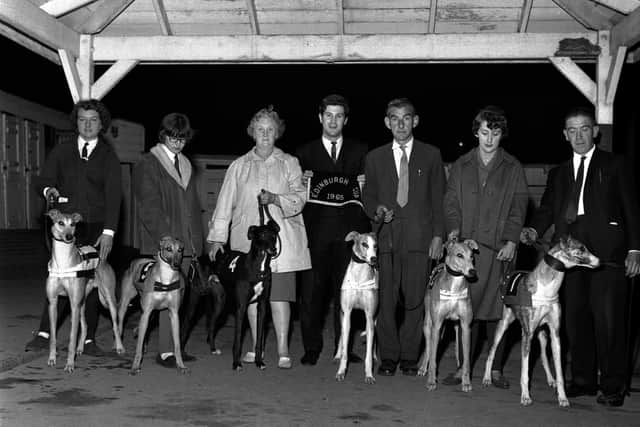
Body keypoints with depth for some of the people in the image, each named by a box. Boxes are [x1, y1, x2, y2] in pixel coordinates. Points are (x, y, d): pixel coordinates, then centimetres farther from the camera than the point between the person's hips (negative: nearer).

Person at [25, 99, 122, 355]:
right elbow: (42, 180, 10)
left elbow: (113, 196, 0)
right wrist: (47, 189, -16)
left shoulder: (108, 157, 8)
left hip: (95, 230, -1)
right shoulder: (61, 152, 14)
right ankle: (44, 334, 1)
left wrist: (109, 231, -12)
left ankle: (89, 340, 6)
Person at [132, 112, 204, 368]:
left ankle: (173, 346, 13)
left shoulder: (185, 165, 21)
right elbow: (149, 206, -10)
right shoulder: (147, 165, -1)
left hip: (185, 241, 7)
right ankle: (165, 351, -8)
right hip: (161, 242, -7)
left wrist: (196, 240, 14)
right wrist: (165, 237, -19)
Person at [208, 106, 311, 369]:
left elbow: (300, 197, 0)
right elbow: (225, 202, 10)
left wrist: (275, 199, -18)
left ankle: (283, 351, -4)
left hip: (281, 240, -1)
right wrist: (217, 237, 4)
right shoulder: (239, 166, 13)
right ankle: (255, 348, 13)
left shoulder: (289, 163, 10)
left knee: (279, 294, -8)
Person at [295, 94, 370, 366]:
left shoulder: (360, 151, 15)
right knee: (312, 291, -2)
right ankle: (312, 348, 8)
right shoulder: (305, 152, 13)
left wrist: (365, 186, -10)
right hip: (316, 231, 0)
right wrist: (302, 183, -12)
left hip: (349, 231, 1)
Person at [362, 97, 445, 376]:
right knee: (386, 299, -3)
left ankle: (409, 356, 10)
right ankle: (389, 356, 9)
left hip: (419, 237, -1)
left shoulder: (431, 155, 10)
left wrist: (438, 235, 0)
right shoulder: (375, 158, 14)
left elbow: (439, 198, 8)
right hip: (387, 237, 1)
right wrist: (377, 210, -5)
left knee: (415, 299, -3)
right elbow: (368, 196, 18)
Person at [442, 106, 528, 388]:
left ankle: (496, 368, 9)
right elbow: (451, 203, 11)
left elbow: (519, 207, 5)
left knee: (497, 307, 0)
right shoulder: (461, 166, 13)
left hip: (499, 248, -1)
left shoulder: (513, 168, 9)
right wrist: (454, 228, -6)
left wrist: (511, 241, -6)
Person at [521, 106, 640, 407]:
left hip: (607, 252, -4)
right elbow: (547, 209, 13)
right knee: (575, 319, 6)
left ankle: (613, 386, -1)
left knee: (608, 319, -9)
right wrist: (534, 230, -8)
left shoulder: (614, 166, 11)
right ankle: (583, 380, 17)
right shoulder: (558, 174, 22)